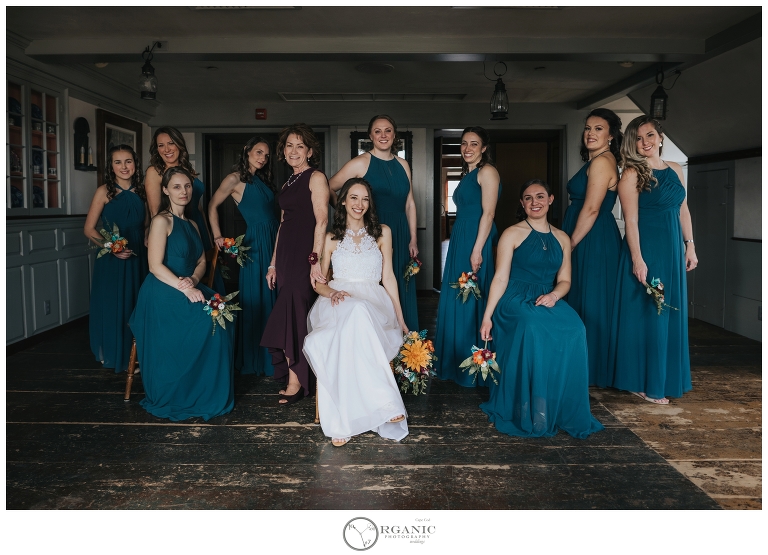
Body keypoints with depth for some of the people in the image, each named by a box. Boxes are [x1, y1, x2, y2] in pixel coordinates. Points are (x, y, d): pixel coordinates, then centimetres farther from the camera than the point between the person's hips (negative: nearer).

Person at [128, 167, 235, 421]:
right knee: (207, 320, -24)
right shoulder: (162, 221, -6)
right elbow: (155, 266, -14)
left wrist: (193, 280, -7)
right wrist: (185, 289, -21)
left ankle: (210, 394, -7)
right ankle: (174, 398, -6)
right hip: (164, 295, -7)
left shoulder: (192, 225, 18)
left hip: (188, 289, 7)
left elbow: (201, 261, 16)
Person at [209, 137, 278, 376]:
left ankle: (271, 355, 21)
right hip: (256, 243, -6)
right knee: (256, 301, 0)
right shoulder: (236, 178, -2)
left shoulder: (262, 179, 17)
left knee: (273, 299, 9)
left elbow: (274, 210, 15)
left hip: (274, 241, 7)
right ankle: (254, 360, 12)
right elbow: (212, 205, 0)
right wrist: (217, 236, -4)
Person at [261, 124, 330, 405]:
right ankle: (294, 376, 15)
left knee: (296, 313, -8)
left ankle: (296, 380, 1)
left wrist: (315, 259, -22)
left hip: (305, 253, -7)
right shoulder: (286, 185, 20)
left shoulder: (316, 178, -4)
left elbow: (321, 220, -14)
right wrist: (273, 263, 17)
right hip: (286, 254, 7)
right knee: (289, 315, 7)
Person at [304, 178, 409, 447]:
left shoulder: (382, 233, 15)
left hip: (373, 302, 0)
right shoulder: (330, 238, 15)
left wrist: (400, 318, 8)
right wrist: (333, 292, -10)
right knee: (352, 312, -40)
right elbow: (318, 282, 14)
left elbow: (388, 277, 13)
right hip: (337, 303, 0)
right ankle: (386, 403, -41)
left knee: (358, 315, -40)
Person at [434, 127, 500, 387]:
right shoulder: (467, 174, 20)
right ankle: (456, 364, 22)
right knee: (456, 301, 12)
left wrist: (477, 250, -22)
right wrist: (461, 246, 16)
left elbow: (488, 212, -16)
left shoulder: (487, 171, -7)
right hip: (459, 242, 9)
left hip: (475, 242, -9)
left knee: (472, 302, -5)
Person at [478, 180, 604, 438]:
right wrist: (487, 316, -10)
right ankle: (529, 414, -20)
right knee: (534, 329, -36)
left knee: (574, 330, -28)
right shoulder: (512, 234, 2)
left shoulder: (562, 239, 15)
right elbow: (500, 278, -3)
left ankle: (565, 411, -13)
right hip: (515, 301, -4)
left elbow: (564, 280, 15)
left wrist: (554, 295, -9)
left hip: (548, 301, 4)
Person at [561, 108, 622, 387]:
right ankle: (587, 368, 22)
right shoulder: (596, 161, 17)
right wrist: (571, 243, 16)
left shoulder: (601, 161, -13)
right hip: (591, 241, 10)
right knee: (584, 303, 13)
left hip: (593, 242, -10)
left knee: (590, 305, -3)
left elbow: (591, 209, -19)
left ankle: (592, 371, 7)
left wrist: (571, 244, -14)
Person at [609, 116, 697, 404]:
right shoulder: (632, 174, -8)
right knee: (645, 314, -1)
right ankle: (644, 383, 11)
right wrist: (637, 259, -19)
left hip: (672, 250, 7)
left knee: (670, 314, 13)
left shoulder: (675, 169, 11)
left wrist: (690, 246, 10)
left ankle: (665, 378, 26)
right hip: (645, 250, -7)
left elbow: (683, 210, 15)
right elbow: (631, 220, -14)